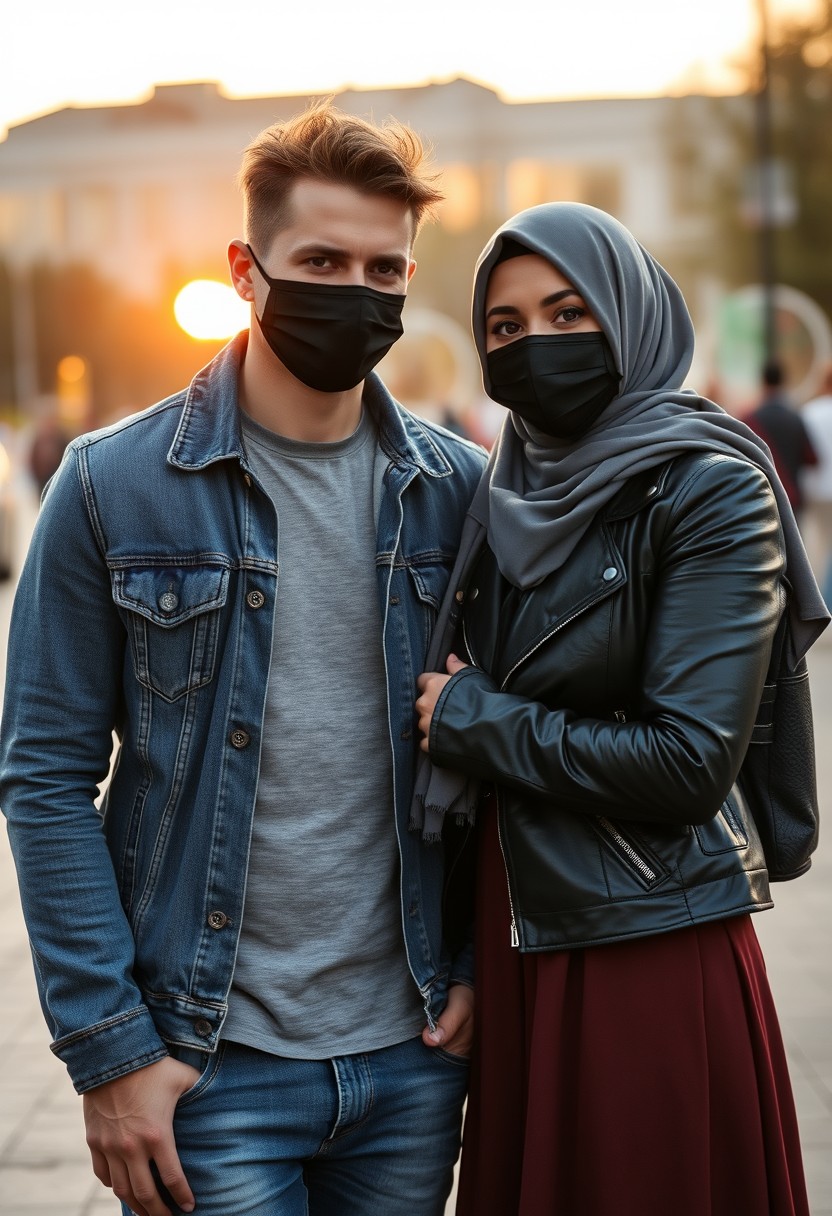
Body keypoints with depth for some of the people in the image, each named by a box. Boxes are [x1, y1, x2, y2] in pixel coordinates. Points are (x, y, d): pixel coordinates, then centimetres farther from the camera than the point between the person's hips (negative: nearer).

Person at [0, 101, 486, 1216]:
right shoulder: (117, 486, -6)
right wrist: (107, 1047, -10)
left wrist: (481, 965, 2)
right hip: (212, 1067, -3)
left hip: (412, 1053, 3)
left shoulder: (457, 488, 3)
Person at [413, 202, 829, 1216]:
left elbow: (691, 763, -19)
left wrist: (473, 720, -10)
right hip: (514, 938, 6)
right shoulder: (511, 489, 8)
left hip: (651, 950, -6)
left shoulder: (709, 488, -11)